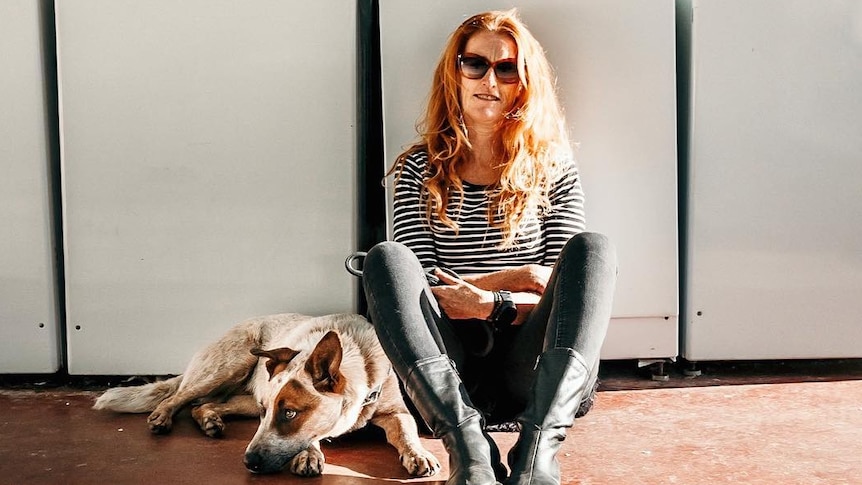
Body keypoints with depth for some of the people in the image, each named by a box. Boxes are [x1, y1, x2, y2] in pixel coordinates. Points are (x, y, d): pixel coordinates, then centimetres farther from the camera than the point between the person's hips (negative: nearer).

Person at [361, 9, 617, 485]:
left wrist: (492, 303, -17)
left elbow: (566, 292, 1)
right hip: (445, 372, 0)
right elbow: (414, 284, 0)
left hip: (542, 374, 1)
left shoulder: (553, 168, 11)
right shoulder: (420, 168, 11)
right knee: (385, 259, -23)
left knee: (592, 247, -23)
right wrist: (515, 277, -11)